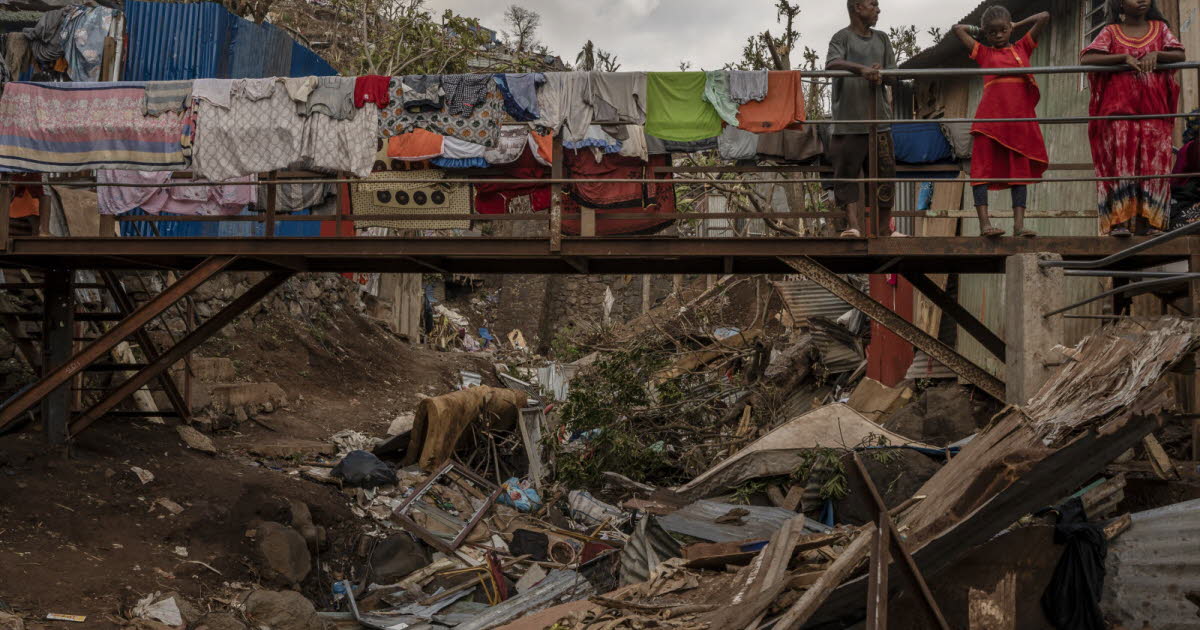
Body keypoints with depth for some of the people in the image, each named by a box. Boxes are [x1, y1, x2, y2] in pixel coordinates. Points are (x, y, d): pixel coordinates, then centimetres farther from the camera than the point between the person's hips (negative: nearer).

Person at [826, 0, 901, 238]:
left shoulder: (881, 39, 18)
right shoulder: (843, 37, -1)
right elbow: (831, 64, -18)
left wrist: (879, 74, -4)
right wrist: (861, 69, -32)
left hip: (878, 119, 5)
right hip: (848, 119, -5)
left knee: (885, 172, 6)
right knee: (847, 173, -6)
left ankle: (884, 227, 14)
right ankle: (852, 224, -11)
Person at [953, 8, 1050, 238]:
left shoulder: (1022, 48, 17)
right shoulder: (983, 53, 14)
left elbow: (1044, 17, 16)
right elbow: (958, 28, 17)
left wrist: (1017, 25, 23)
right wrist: (980, 30, 25)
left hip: (1019, 118, 2)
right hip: (990, 117, -2)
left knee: (1020, 171, -1)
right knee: (983, 168, -10)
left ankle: (1019, 224, -3)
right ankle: (984, 223, -12)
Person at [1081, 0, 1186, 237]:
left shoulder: (1159, 28, 15)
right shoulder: (1111, 32, 7)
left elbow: (1180, 55, 5)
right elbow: (1086, 59, -6)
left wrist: (1155, 54, -14)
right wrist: (1124, 58, -15)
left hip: (1154, 110, 2)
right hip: (1119, 109, -2)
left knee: (1153, 163, -4)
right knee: (1120, 162, -11)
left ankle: (1146, 222, -4)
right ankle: (1119, 221, -15)